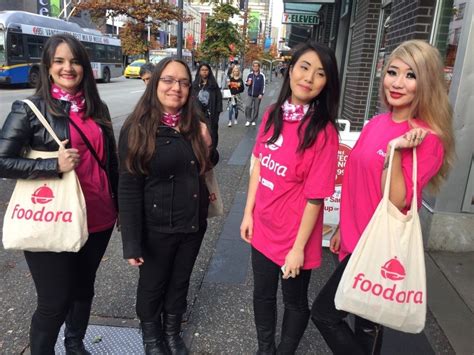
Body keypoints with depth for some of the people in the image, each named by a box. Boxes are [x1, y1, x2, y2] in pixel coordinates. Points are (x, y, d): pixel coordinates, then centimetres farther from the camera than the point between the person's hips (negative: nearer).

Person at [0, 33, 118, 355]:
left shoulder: (97, 109, 7)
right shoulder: (30, 109, -6)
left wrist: (119, 206, 16)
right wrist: (54, 165, -20)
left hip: (97, 218, 5)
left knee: (84, 288, 20)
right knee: (54, 301, 4)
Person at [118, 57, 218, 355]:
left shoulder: (196, 124, 0)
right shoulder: (137, 128, -14)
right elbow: (129, 188, -15)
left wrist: (208, 146, -9)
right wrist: (132, 242, -16)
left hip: (193, 222, 4)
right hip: (157, 227, -4)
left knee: (180, 282, 21)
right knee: (152, 285, 16)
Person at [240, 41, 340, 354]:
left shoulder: (324, 132, -21)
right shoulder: (273, 115, -3)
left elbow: (315, 197, -19)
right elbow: (259, 165, 5)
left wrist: (299, 247, -15)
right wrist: (249, 213, 5)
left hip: (294, 235, -5)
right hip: (263, 229, 6)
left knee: (294, 302, 19)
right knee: (262, 295, 23)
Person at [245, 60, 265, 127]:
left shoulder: (261, 75, -4)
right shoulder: (250, 74, 4)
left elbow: (263, 85, -5)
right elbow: (246, 83, 13)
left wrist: (261, 94, -13)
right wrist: (248, 83, -11)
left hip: (258, 95, -2)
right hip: (250, 94, 2)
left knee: (256, 108, 6)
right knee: (248, 107, -7)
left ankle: (254, 121, 19)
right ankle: (248, 120, 6)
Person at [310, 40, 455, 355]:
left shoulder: (427, 139, -18)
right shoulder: (377, 123, 4)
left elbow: (396, 202, -23)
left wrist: (395, 150, -31)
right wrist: (343, 229, 16)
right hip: (357, 240, 7)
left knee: (324, 312, 1)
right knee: (365, 326, 22)